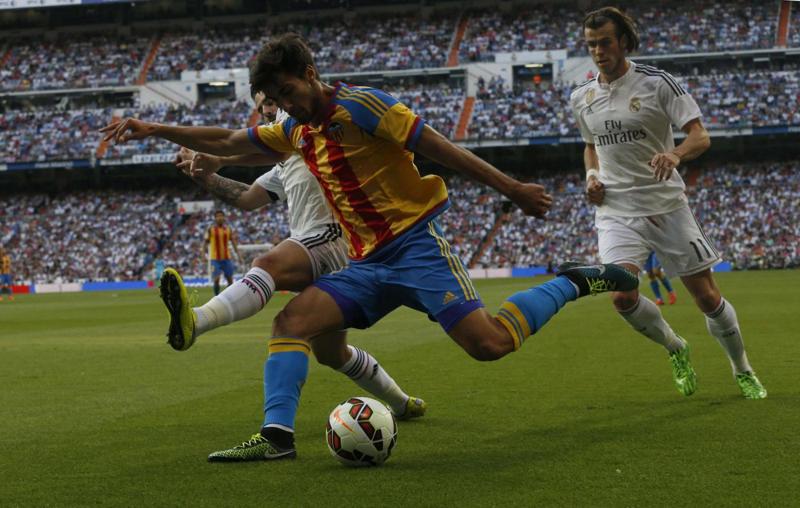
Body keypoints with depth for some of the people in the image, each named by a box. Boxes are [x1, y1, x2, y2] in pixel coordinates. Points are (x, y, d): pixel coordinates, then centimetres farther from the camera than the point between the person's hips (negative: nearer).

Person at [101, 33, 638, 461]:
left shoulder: (358, 105, -11)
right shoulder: (296, 131, 13)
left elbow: (441, 148, -12)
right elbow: (226, 141, 21)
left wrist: (513, 188, -12)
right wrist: (154, 129, 12)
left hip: (415, 244, -7)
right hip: (368, 264, 7)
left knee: (490, 343, -18)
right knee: (291, 321, -11)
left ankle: (573, 283, 3)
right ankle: (277, 433, -15)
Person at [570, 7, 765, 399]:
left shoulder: (657, 83, -7)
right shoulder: (581, 98, 7)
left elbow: (700, 137, -12)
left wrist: (674, 154, -34)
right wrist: (592, 175, 4)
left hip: (667, 206, -2)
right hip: (616, 211, 3)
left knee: (707, 298, 2)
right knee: (622, 297, -20)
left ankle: (743, 372, 26)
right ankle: (675, 348, 10)